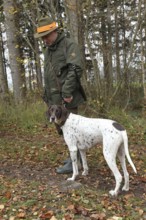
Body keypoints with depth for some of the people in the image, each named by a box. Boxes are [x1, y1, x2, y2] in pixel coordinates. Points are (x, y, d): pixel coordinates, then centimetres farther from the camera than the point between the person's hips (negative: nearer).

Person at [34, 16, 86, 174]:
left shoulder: (69, 45, -7)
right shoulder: (48, 50, 18)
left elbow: (75, 69, -20)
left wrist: (67, 91, -25)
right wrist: (47, 96, 18)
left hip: (67, 98, -8)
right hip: (55, 99, 8)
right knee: (61, 127, 14)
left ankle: (73, 162, 9)